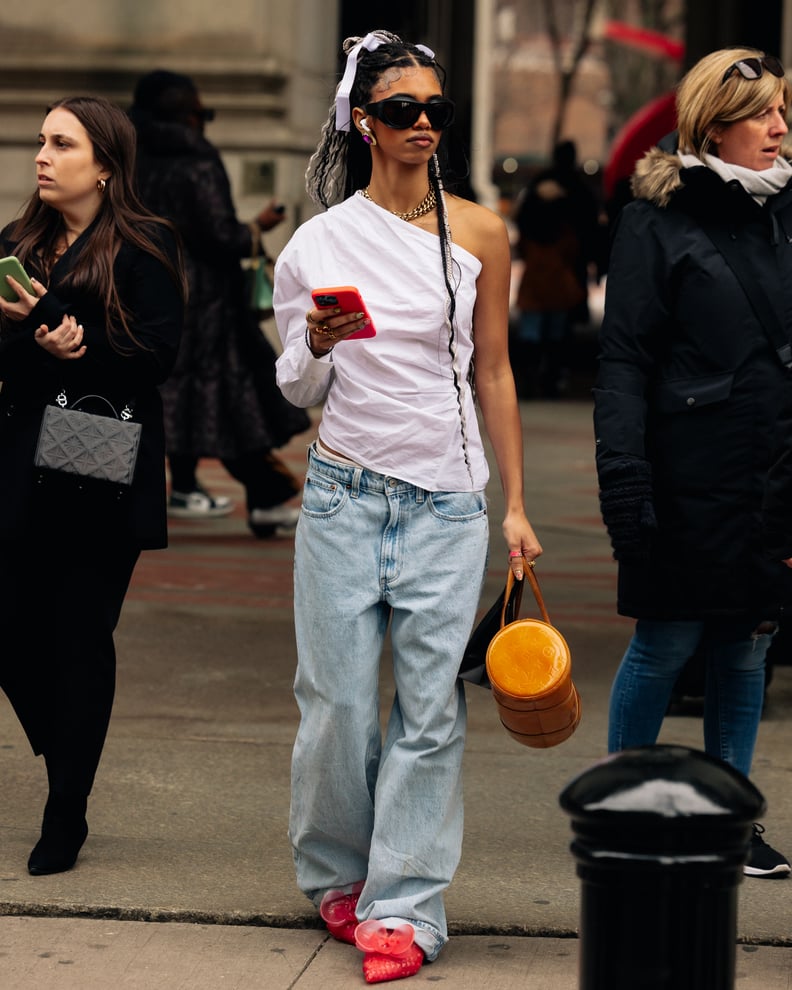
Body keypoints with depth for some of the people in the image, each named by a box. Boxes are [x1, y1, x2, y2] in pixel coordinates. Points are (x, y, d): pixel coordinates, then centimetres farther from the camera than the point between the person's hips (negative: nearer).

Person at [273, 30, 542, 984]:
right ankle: (337, 873, 24)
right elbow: (297, 390, 10)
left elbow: (493, 374, 10)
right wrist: (317, 345, -13)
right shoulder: (317, 243, 3)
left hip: (447, 502, 0)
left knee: (430, 707, -4)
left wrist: (516, 505, 8)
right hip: (343, 495, 0)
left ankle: (402, 906, 3)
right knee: (338, 701, 1)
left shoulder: (480, 234, 5)